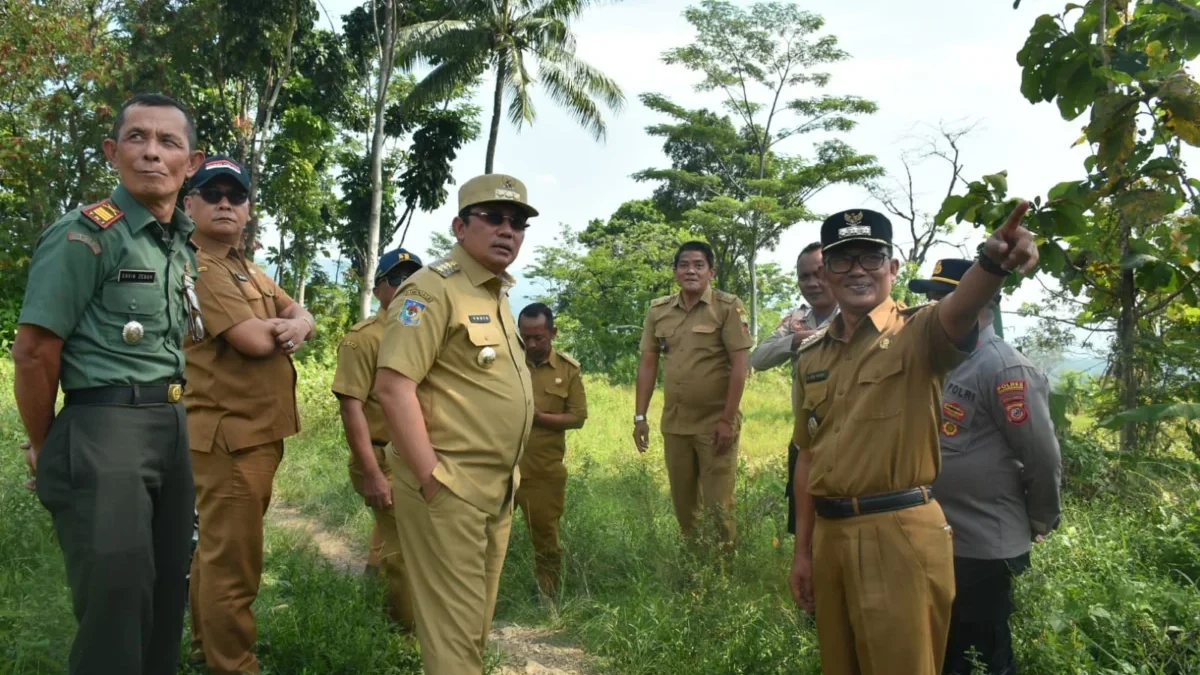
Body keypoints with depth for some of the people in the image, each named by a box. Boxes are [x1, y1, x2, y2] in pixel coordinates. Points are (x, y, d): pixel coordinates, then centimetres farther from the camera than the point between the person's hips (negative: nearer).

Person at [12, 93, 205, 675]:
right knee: (114, 604, 0)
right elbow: (34, 351, -11)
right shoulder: (85, 234, -11)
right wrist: (45, 448, -2)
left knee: (165, 597, 16)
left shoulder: (183, 247, 12)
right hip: (106, 429, -7)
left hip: (173, 430, 7)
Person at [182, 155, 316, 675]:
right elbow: (255, 341, -23)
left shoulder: (249, 271, 18)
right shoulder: (193, 266, -14)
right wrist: (275, 326, -1)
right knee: (233, 558, -3)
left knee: (219, 546, 21)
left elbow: (302, 315, 11)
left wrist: (296, 326, -13)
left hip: (258, 430, 10)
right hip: (229, 432, -10)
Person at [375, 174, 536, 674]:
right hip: (450, 488, -9)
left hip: (497, 489, 9)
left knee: (477, 622, 19)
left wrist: (508, 472, 16)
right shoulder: (433, 289, -13)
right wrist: (432, 479, -21)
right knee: (454, 627, 1)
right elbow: (393, 386, -21)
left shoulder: (497, 295, 14)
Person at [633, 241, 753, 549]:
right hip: (674, 424, 5)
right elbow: (648, 364, 9)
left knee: (718, 505, 2)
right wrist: (640, 416, 4)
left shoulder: (728, 307, -7)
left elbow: (740, 365, -11)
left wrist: (727, 419, -15)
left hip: (715, 423, -4)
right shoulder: (658, 311, 5)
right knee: (682, 503, 15)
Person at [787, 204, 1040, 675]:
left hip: (899, 535, -6)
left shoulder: (917, 333, -7)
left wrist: (992, 262, -55)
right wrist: (802, 549, 12)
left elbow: (957, 312, -33)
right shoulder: (811, 355, 8)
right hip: (829, 535, 6)